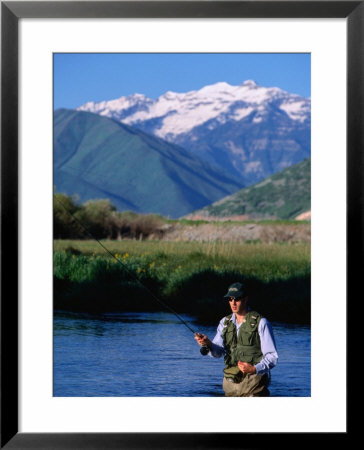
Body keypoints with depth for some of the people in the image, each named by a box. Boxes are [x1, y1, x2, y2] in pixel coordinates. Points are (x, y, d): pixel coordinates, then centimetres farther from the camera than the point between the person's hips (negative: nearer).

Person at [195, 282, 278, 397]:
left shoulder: (260, 323, -5)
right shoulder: (225, 322, 11)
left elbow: (272, 357, -7)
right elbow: (218, 352, 1)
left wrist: (254, 369, -25)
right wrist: (208, 344, -21)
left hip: (253, 383, -5)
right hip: (231, 383, 5)